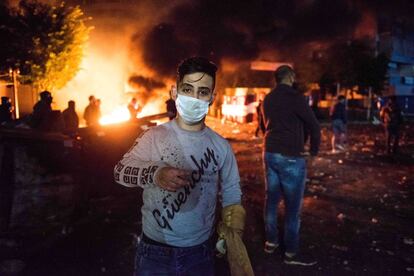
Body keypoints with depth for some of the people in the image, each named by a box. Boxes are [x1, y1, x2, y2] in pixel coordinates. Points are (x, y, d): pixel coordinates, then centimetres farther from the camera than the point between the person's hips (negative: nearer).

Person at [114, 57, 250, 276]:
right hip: (155, 252, -1)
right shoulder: (155, 137, -7)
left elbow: (231, 193, 6)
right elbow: (121, 170, -18)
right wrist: (155, 173, -37)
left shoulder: (220, 146, -1)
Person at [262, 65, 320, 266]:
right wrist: (314, 150, 6)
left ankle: (270, 242, 27)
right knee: (293, 206, 2)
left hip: (269, 153, 8)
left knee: (272, 199, 15)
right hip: (291, 157, -7)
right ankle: (291, 253, 12)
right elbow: (314, 126, -9)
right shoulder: (295, 97, -13)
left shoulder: (267, 99, 10)